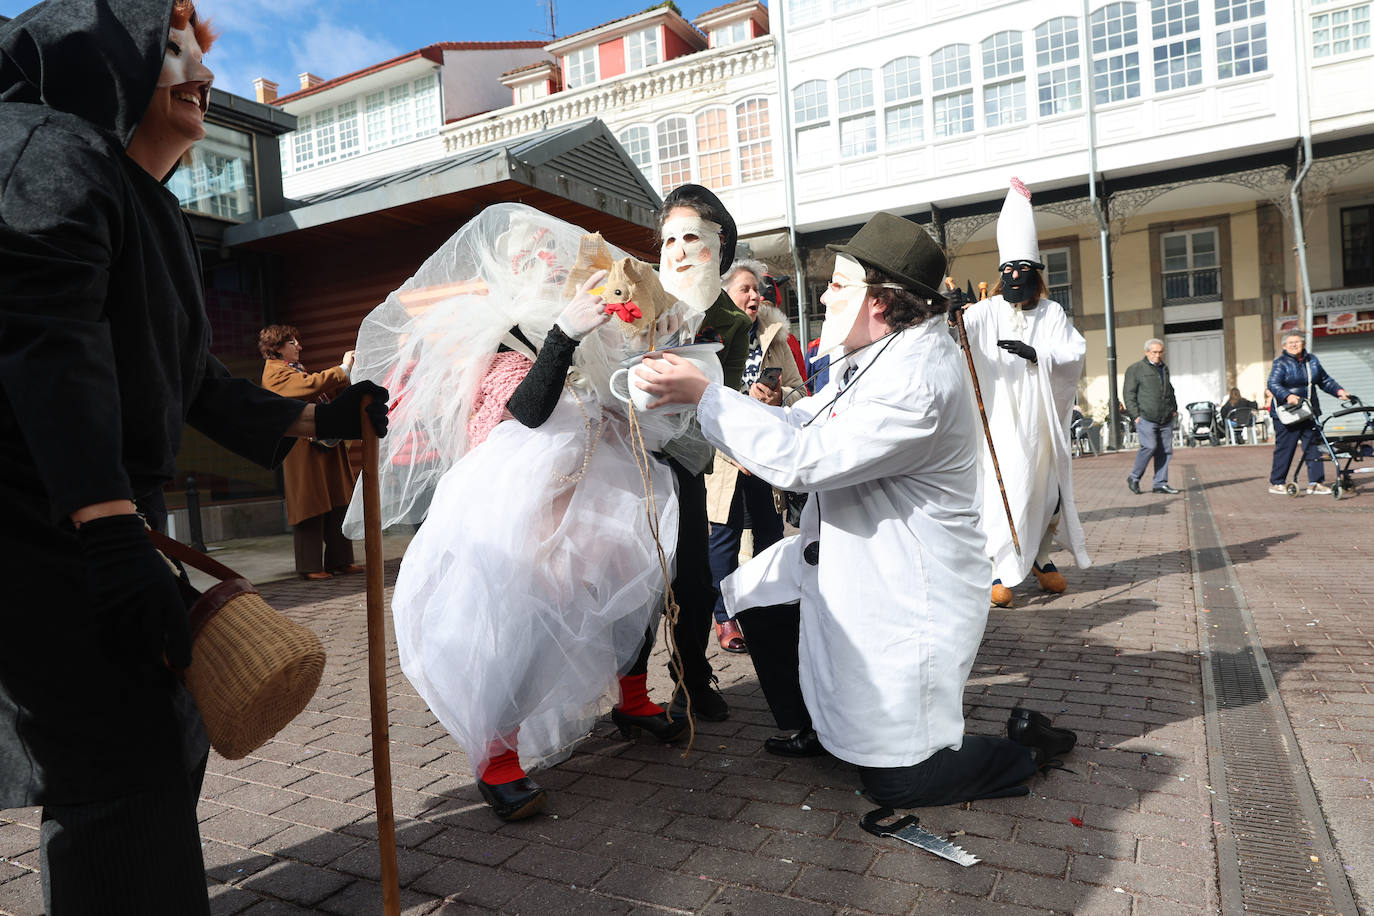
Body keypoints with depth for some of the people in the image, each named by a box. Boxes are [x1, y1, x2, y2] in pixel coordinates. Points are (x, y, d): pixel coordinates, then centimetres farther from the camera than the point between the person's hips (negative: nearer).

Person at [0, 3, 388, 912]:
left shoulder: (161, 215, 19)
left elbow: (190, 381, 21)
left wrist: (318, 419, 19)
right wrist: (110, 534, -34)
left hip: (118, 521, 10)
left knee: (169, 740, 19)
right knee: (122, 776, -8)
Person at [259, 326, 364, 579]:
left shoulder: (295, 370, 22)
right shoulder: (276, 373, -8)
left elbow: (326, 388, 23)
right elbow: (313, 384, -22)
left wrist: (344, 369, 10)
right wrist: (343, 369, -13)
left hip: (324, 443, 9)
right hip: (304, 447, -9)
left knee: (336, 503, 8)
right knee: (311, 505, -5)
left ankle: (339, 559, 15)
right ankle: (310, 566, 3)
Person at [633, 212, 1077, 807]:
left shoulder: (918, 379, -29)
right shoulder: (883, 351, 3)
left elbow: (802, 459, -31)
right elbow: (801, 422, 5)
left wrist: (703, 395, -25)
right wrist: (694, 392, -3)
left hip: (904, 595, -9)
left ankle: (1025, 745, 22)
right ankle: (818, 726, 33)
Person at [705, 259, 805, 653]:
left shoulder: (774, 336, 10)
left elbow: (798, 386, 8)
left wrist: (780, 397, -14)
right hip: (726, 453, -4)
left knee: (770, 533, 13)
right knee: (726, 536, 4)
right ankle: (725, 618, 18)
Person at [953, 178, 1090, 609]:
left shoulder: (1052, 313, 8)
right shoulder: (987, 312, 0)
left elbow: (1075, 352, -4)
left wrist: (1034, 353, -19)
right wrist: (950, 318, -40)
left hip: (1039, 421, 3)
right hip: (1000, 420, -3)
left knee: (1046, 490, 10)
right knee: (1001, 490, -10)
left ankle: (1040, 557, 30)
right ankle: (999, 572, -5)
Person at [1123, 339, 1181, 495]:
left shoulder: (1164, 368, 22)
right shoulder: (1135, 369, 0)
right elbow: (1128, 393, -4)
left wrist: (1174, 409, 22)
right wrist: (1135, 415, -11)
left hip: (1166, 419, 7)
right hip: (1146, 417, -6)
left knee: (1165, 450, 2)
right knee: (1149, 446, -18)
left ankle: (1160, 484, 7)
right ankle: (1134, 478, -1)